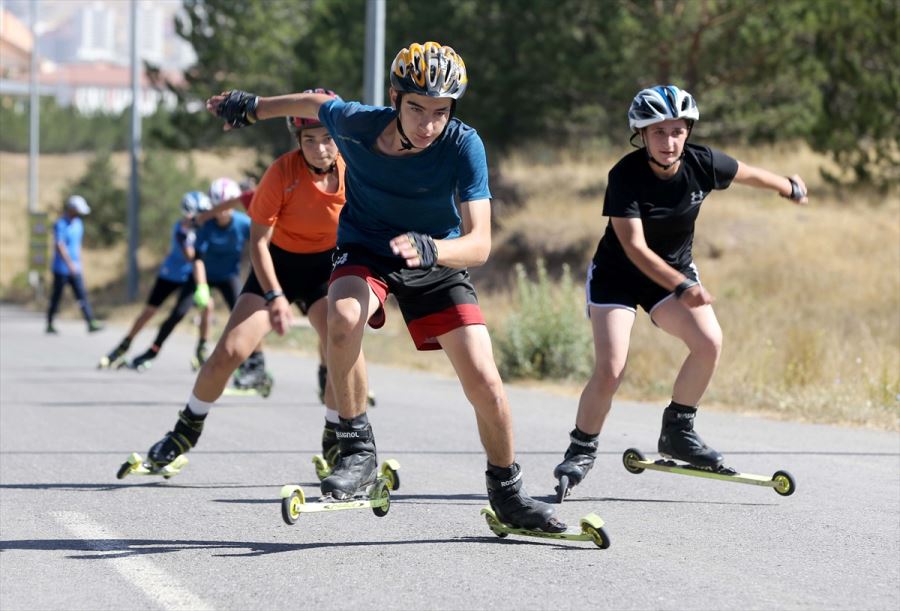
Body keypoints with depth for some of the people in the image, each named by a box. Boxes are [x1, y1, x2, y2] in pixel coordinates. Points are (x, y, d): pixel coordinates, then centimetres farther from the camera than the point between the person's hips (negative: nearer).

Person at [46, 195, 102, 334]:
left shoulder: (78, 224, 12)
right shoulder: (61, 225, -13)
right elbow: (60, 246, -22)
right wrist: (70, 264, -30)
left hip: (75, 269, 6)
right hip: (61, 269, -6)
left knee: (82, 296, -4)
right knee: (56, 298, 3)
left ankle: (90, 324, -11)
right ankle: (50, 324, 15)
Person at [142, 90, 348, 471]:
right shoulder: (283, 172, -24)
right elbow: (258, 240, -19)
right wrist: (274, 296, -27)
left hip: (325, 268, 2)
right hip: (277, 266, -2)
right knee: (228, 352, -11)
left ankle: (335, 442, 2)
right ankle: (188, 428, 15)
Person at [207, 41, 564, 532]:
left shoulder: (463, 145, -27)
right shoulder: (356, 124, -23)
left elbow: (480, 243, -31)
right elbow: (316, 104, 2)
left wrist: (430, 249, -51)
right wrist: (252, 106, 16)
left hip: (438, 264, 0)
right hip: (366, 252, 0)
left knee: (484, 382, -10)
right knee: (343, 318, -36)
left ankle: (507, 494, 15)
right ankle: (357, 451, -21)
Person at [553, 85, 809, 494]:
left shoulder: (702, 163, -15)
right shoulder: (625, 176, -26)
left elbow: (748, 174, 7)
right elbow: (635, 248, -30)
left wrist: (789, 187, 25)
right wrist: (682, 287, -39)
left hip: (676, 268, 4)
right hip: (617, 274, -4)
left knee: (709, 342, -20)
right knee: (610, 369, -18)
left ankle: (677, 431, -1)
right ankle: (581, 449, 4)